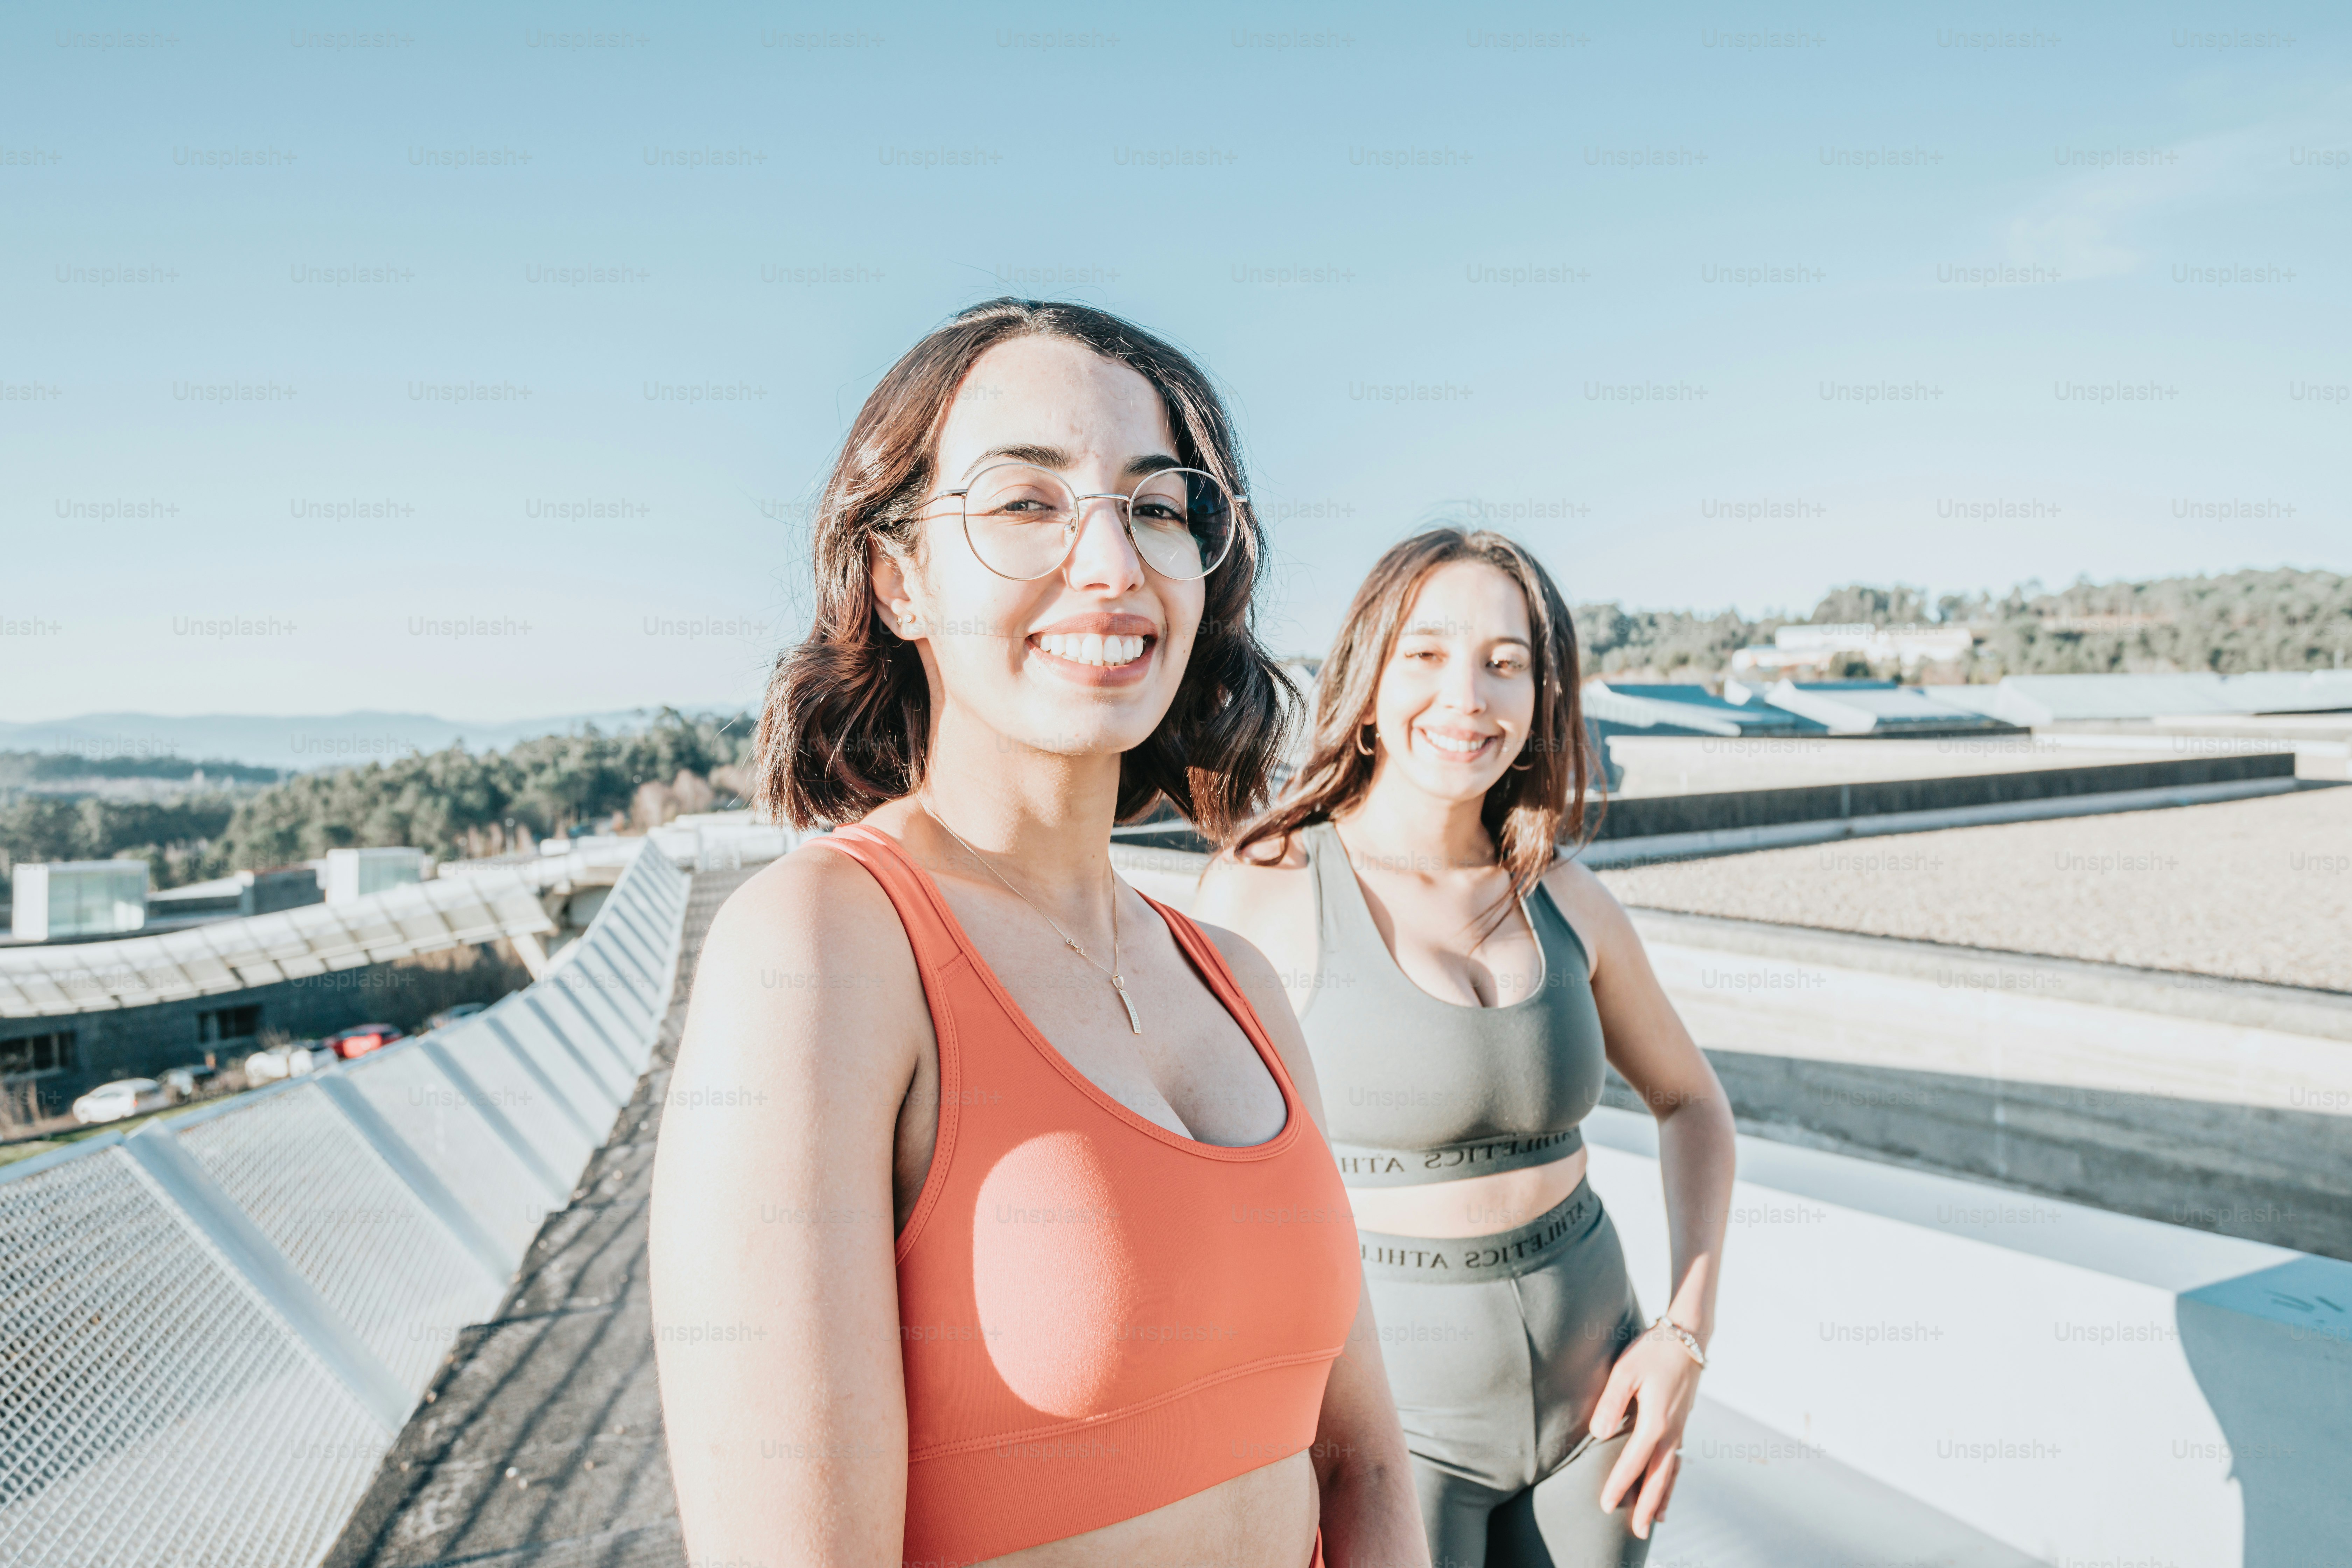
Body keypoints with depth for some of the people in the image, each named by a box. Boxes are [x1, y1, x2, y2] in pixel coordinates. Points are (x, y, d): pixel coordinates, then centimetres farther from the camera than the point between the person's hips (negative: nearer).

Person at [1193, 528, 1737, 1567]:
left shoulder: (1565, 901, -1)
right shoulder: (1261, 893, -15)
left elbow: (1690, 1101, 13)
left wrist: (1687, 1334, 2)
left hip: (1585, 1386, 4)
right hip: (1384, 1403, -4)